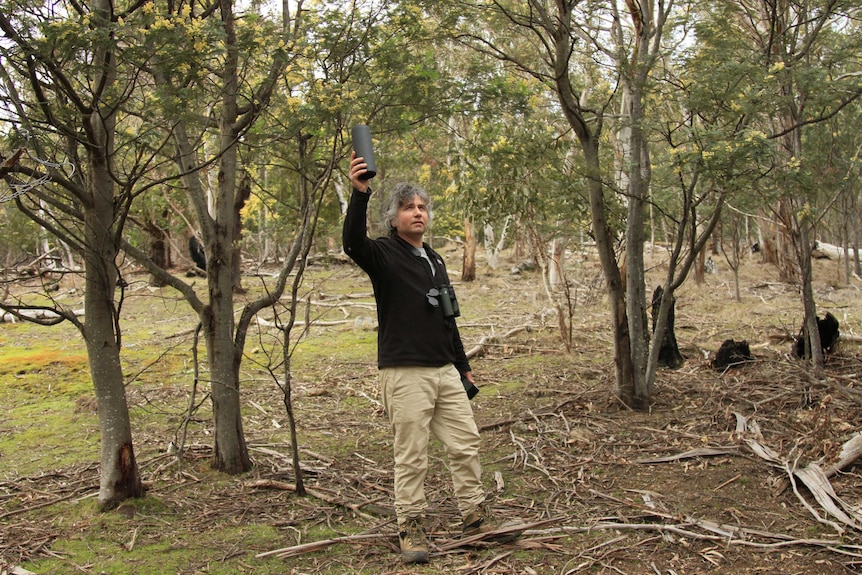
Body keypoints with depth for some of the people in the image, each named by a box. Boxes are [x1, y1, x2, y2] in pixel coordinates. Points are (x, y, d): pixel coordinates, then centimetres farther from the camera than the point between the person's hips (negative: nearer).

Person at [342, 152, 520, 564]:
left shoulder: (434, 261, 17)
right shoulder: (383, 255, -4)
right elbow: (353, 242, -28)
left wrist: (463, 366, 23)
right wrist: (360, 193, -41)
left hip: (445, 372, 7)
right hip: (405, 374, -7)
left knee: (466, 445, 10)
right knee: (411, 457, -1)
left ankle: (475, 518, 23)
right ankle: (410, 530, 12)